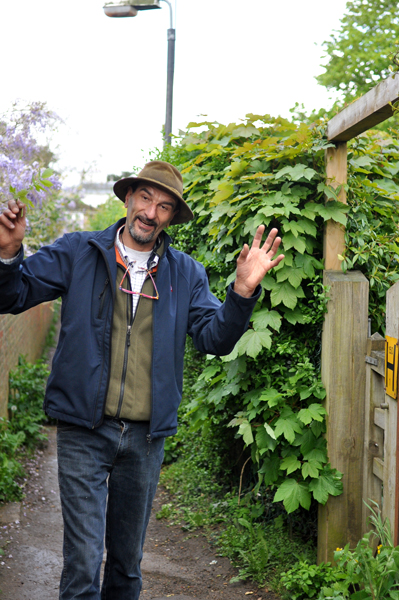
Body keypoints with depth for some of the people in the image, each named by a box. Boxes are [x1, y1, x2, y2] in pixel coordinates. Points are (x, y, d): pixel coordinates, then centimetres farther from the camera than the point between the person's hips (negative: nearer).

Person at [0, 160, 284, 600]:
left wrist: (243, 291, -16)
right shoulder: (78, 252, 1)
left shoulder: (186, 274, 7)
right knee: (83, 561, -7)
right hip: (84, 431, -3)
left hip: (145, 436, 3)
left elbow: (215, 339, 0)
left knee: (128, 563, 17)